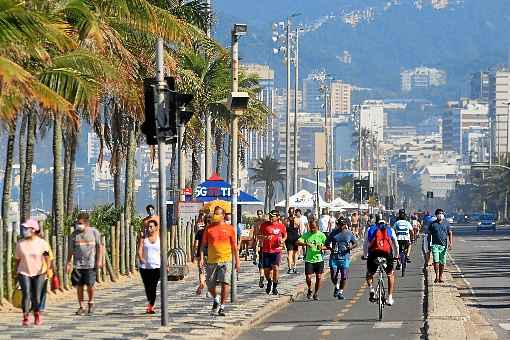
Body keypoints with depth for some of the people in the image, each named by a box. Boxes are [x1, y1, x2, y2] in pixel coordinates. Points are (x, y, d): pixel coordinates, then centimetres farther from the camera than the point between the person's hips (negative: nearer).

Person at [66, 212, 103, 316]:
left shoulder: (94, 232, 3)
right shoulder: (74, 234, 7)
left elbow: (99, 247, 7)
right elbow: (71, 250, 11)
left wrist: (99, 260, -2)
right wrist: (68, 263, 5)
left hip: (90, 264, -2)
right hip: (78, 264, 2)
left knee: (89, 285, -8)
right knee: (79, 286, 0)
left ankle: (91, 303, 16)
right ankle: (81, 307, 10)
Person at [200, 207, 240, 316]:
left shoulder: (229, 229, 4)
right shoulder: (209, 228, 5)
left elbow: (234, 246, 8)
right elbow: (203, 245, 8)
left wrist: (237, 261, 6)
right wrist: (201, 258, -4)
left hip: (226, 260, -2)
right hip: (212, 261, 2)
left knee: (225, 284, -13)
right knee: (210, 287, 6)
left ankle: (222, 307, -3)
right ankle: (216, 299, 36)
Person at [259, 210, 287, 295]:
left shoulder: (281, 226, 1)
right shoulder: (264, 225, 0)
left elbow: (285, 235, 18)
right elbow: (259, 235, 6)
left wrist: (282, 240, -3)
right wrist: (265, 238, -15)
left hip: (276, 250, -1)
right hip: (266, 250, 1)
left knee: (275, 268, -14)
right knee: (266, 270, 4)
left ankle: (275, 286, 3)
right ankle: (269, 282, 35)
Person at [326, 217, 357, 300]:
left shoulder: (349, 233, 6)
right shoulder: (333, 233, 5)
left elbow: (356, 243, 11)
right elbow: (327, 243, 9)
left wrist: (351, 247, -10)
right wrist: (330, 248, -13)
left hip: (345, 256, 0)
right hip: (334, 256, 0)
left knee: (344, 276, -4)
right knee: (333, 276, -4)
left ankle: (341, 292, 11)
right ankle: (337, 286, 25)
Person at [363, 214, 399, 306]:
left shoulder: (370, 230, 22)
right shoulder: (390, 230, 22)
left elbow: (365, 245, 28)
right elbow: (396, 245, 28)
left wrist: (365, 256, 42)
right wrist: (396, 256, 44)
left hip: (373, 253, 0)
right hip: (387, 253, 0)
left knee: (369, 274, 24)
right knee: (390, 275, 24)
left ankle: (371, 288, -5)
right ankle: (390, 298, 18)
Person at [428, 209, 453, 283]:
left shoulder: (446, 223, 8)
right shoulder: (433, 224, 6)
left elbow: (450, 233, 8)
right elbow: (429, 234, 11)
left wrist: (451, 243, -5)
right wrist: (429, 245, 8)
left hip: (444, 245, 1)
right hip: (435, 245, -1)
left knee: (442, 262, 4)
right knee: (436, 261, -14)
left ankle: (440, 277, 14)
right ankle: (437, 276, -10)